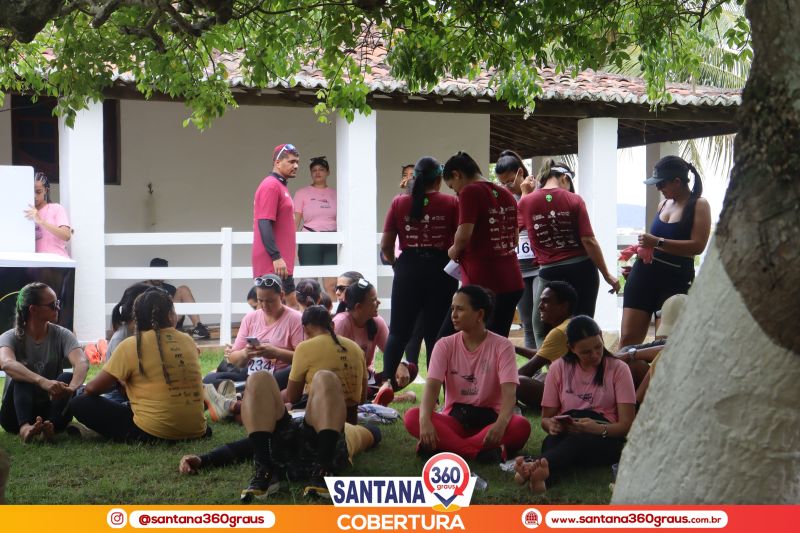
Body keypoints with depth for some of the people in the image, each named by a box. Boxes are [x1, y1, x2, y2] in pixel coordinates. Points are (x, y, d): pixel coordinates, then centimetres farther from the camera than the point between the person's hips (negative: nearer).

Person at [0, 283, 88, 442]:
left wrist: (72, 388, -48)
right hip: (17, 414, -2)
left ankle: (50, 427, -47)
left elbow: (82, 363, -24)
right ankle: (25, 428, -54)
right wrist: (42, 381, -52)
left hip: (50, 411, 2)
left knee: (68, 377, -25)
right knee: (21, 378, -30)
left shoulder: (62, 335, -4)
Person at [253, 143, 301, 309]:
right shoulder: (271, 186, -13)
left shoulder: (281, 186, 18)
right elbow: (264, 224, -21)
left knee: (292, 303, 10)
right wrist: (276, 257, -24)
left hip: (280, 264, 10)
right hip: (272, 264, -10)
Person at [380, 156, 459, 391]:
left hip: (408, 269, 1)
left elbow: (386, 245, 2)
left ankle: (387, 381, 8)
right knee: (437, 334, 4)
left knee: (399, 332, 13)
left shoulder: (399, 203, 3)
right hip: (441, 270, -1)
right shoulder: (451, 203, -2)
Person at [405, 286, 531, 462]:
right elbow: (432, 386, -14)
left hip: (489, 418, -1)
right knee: (412, 417, -28)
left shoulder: (502, 346, -6)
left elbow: (509, 391, -19)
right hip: (454, 417, 1)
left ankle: (444, 446, -34)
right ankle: (481, 451, -37)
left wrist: (501, 423, -41)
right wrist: (425, 420, -36)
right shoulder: (445, 345, 0)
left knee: (521, 426, -35)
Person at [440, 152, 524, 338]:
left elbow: (464, 235, -18)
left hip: (482, 283, -8)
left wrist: (454, 251, 0)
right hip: (512, 283, 8)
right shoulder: (506, 194, 15)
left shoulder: (470, 192, -8)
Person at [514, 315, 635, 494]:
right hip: (565, 434, 2)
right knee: (552, 440, -38)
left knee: (579, 440, -40)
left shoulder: (618, 369, 5)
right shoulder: (559, 368, 11)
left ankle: (535, 466, -70)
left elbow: (626, 424, -1)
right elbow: (546, 418, 12)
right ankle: (542, 474, -72)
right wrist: (551, 425, -15)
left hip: (605, 436, -2)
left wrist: (598, 429, -24)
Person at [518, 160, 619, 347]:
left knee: (542, 333, 11)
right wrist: (607, 275, -4)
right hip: (582, 269, 0)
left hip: (550, 273, 0)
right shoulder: (574, 200, -5)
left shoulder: (526, 202, -3)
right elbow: (589, 241, -10)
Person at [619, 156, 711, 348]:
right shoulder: (663, 204, 13)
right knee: (628, 338, -3)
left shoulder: (699, 205, -4)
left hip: (676, 280, -5)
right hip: (644, 273, 5)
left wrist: (658, 242, -21)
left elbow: (698, 245, -16)